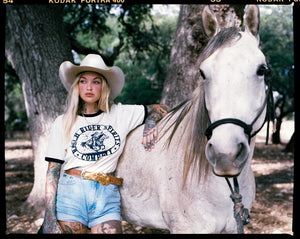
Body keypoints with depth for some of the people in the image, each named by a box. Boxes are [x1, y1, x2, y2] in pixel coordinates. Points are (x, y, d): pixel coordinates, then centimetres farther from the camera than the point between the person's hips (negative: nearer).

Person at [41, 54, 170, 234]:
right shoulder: (63, 123, 5)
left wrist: (150, 122, -7)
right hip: (71, 193, 0)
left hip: (107, 198, 1)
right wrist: (50, 218, -5)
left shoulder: (120, 114, 6)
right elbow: (53, 172, 2)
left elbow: (162, 109, 16)